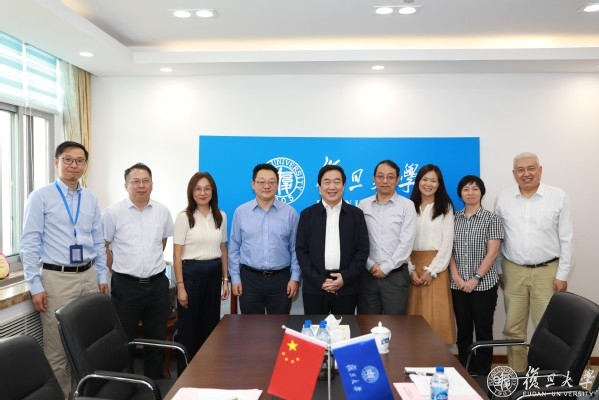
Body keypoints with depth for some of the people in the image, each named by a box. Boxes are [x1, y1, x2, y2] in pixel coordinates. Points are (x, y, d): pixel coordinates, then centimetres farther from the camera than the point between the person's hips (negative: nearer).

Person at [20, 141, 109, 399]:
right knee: (57, 349, 2)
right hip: (57, 279, -4)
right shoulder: (41, 197, -4)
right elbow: (29, 244, -7)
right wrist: (35, 286, -11)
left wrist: (103, 277, 9)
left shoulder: (91, 198, 8)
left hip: (89, 277, 5)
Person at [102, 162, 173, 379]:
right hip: (126, 286, -3)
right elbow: (102, 246, 1)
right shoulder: (113, 212, -7)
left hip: (157, 284, 3)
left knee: (157, 340, 13)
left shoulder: (163, 212, 3)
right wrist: (121, 270, 5)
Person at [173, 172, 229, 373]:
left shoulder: (220, 216, 6)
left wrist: (225, 279, 9)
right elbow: (177, 254, -7)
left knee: (210, 323, 12)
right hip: (191, 273, -4)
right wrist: (180, 286, -11)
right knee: (188, 325, 5)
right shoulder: (184, 217, -6)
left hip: (214, 274, 4)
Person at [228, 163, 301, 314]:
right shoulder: (240, 212, 1)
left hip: (281, 278, 0)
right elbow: (234, 248, 5)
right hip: (249, 278, 0)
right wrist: (235, 278, 2)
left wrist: (295, 277, -2)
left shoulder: (290, 213, -1)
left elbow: (295, 248, 3)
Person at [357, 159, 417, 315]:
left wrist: (386, 268, -10)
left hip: (396, 274, -2)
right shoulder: (363, 205, 6)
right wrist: (370, 265, -7)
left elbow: (406, 242, -8)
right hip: (367, 274, 2)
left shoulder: (407, 205, -1)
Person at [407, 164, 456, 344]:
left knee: (436, 315, -3)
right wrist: (411, 269, -7)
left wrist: (431, 270, -10)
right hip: (412, 266, 2)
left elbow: (447, 242, -3)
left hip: (436, 267, -2)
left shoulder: (445, 208, 3)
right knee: (414, 314, 4)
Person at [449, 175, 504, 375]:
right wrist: (456, 277, -6)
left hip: (484, 284, -3)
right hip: (458, 285, 3)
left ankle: (483, 375, 18)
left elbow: (492, 253, -9)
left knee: (483, 330, 5)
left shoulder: (492, 219, -3)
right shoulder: (454, 218, 7)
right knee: (463, 330, 10)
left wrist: (476, 279, -14)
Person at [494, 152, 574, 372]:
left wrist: (562, 274, -4)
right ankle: (516, 376, 22)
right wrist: (498, 270, 6)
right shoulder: (503, 198, 2)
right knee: (513, 329, 8)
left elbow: (567, 239, -1)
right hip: (513, 271, 2)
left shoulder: (558, 197, -3)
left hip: (547, 272, -2)